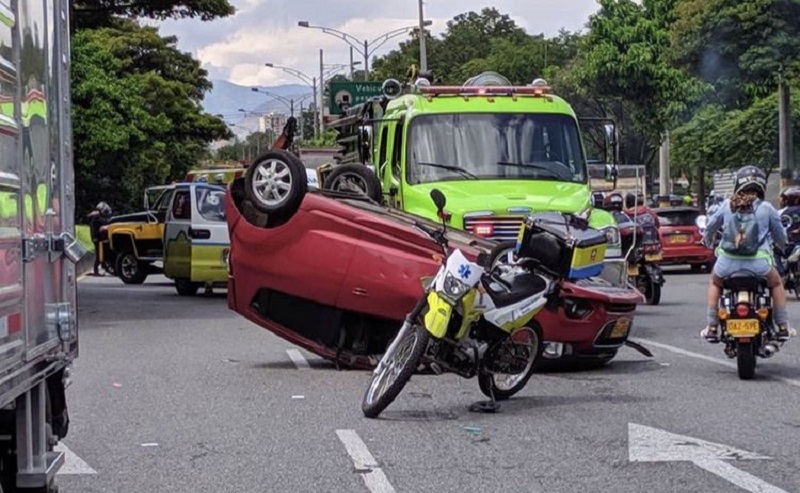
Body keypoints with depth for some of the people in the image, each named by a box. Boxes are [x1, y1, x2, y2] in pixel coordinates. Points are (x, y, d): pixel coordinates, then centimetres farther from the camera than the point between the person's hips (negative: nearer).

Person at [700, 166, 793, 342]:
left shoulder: (727, 205, 5)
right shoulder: (766, 208, 2)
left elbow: (711, 226, 20)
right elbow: (780, 236, 14)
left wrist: (707, 240, 43)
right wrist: (782, 246, 38)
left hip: (728, 260, 1)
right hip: (758, 261, -1)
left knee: (715, 283, 31)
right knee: (776, 284, 28)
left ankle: (711, 328, 25)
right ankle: (783, 327, 23)